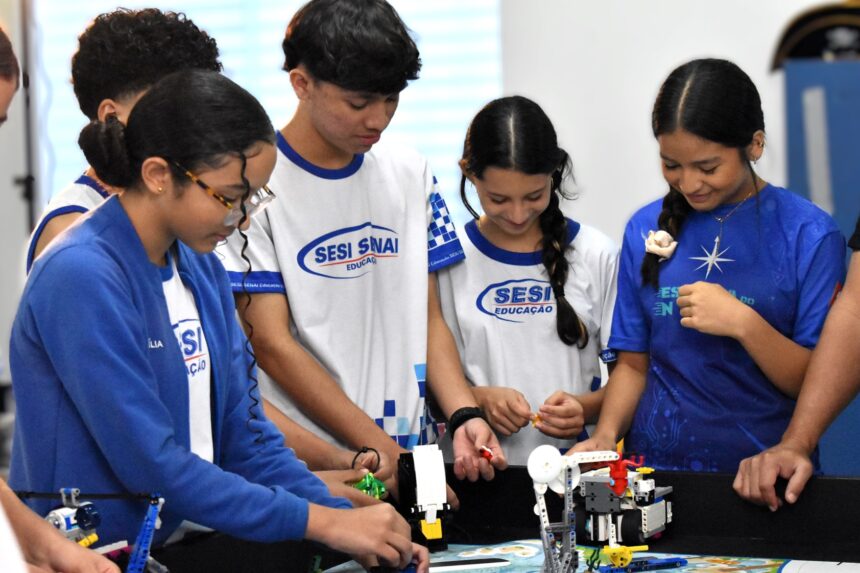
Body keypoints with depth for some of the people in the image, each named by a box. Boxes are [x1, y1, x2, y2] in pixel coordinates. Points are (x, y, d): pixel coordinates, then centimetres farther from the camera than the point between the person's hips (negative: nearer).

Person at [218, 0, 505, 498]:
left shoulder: (409, 174, 12)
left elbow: (429, 319, 15)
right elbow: (272, 344, -8)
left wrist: (463, 415, -4)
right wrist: (381, 451, -13)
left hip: (412, 451, 4)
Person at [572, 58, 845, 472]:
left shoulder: (810, 235, -1)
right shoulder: (646, 229, 10)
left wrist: (743, 324, -14)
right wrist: (606, 436, -3)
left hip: (765, 472, -2)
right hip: (657, 465, 3)